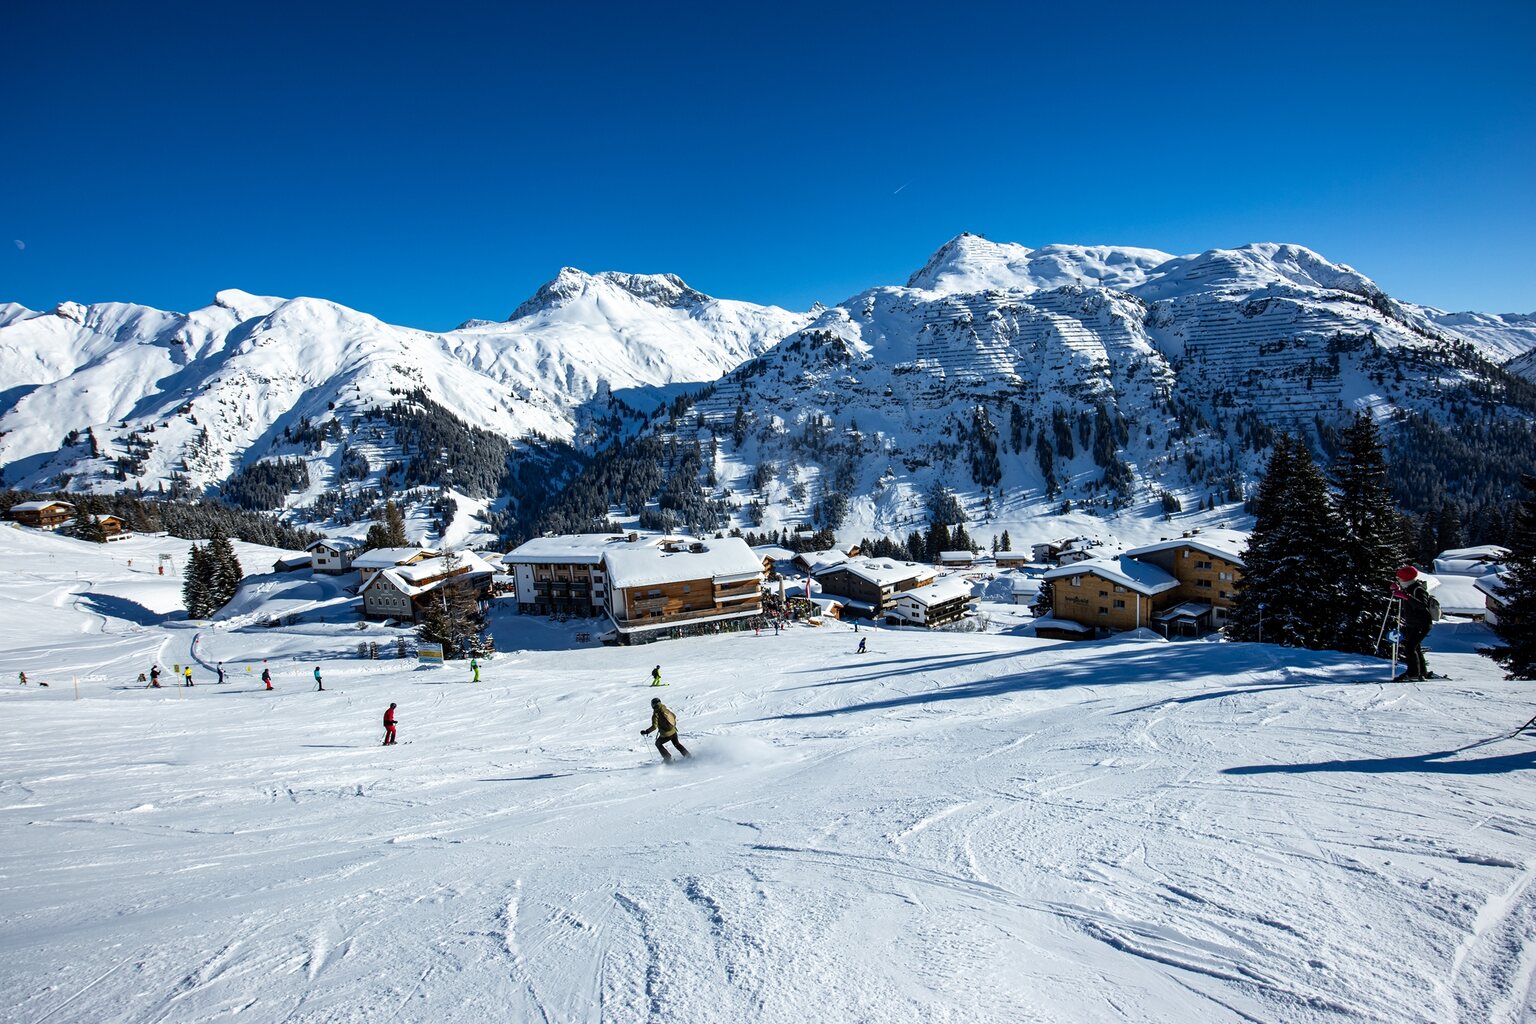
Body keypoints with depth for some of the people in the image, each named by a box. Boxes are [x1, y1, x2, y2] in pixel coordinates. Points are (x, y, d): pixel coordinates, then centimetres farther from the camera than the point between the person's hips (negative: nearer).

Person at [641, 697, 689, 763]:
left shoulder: (655, 714, -14)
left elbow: (654, 726, -21)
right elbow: (674, 717, 17)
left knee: (658, 744, 23)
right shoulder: (666, 709, 5)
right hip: (673, 731, 5)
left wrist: (646, 732, -10)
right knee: (677, 744, 29)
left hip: (666, 734, -5)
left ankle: (667, 758, 18)